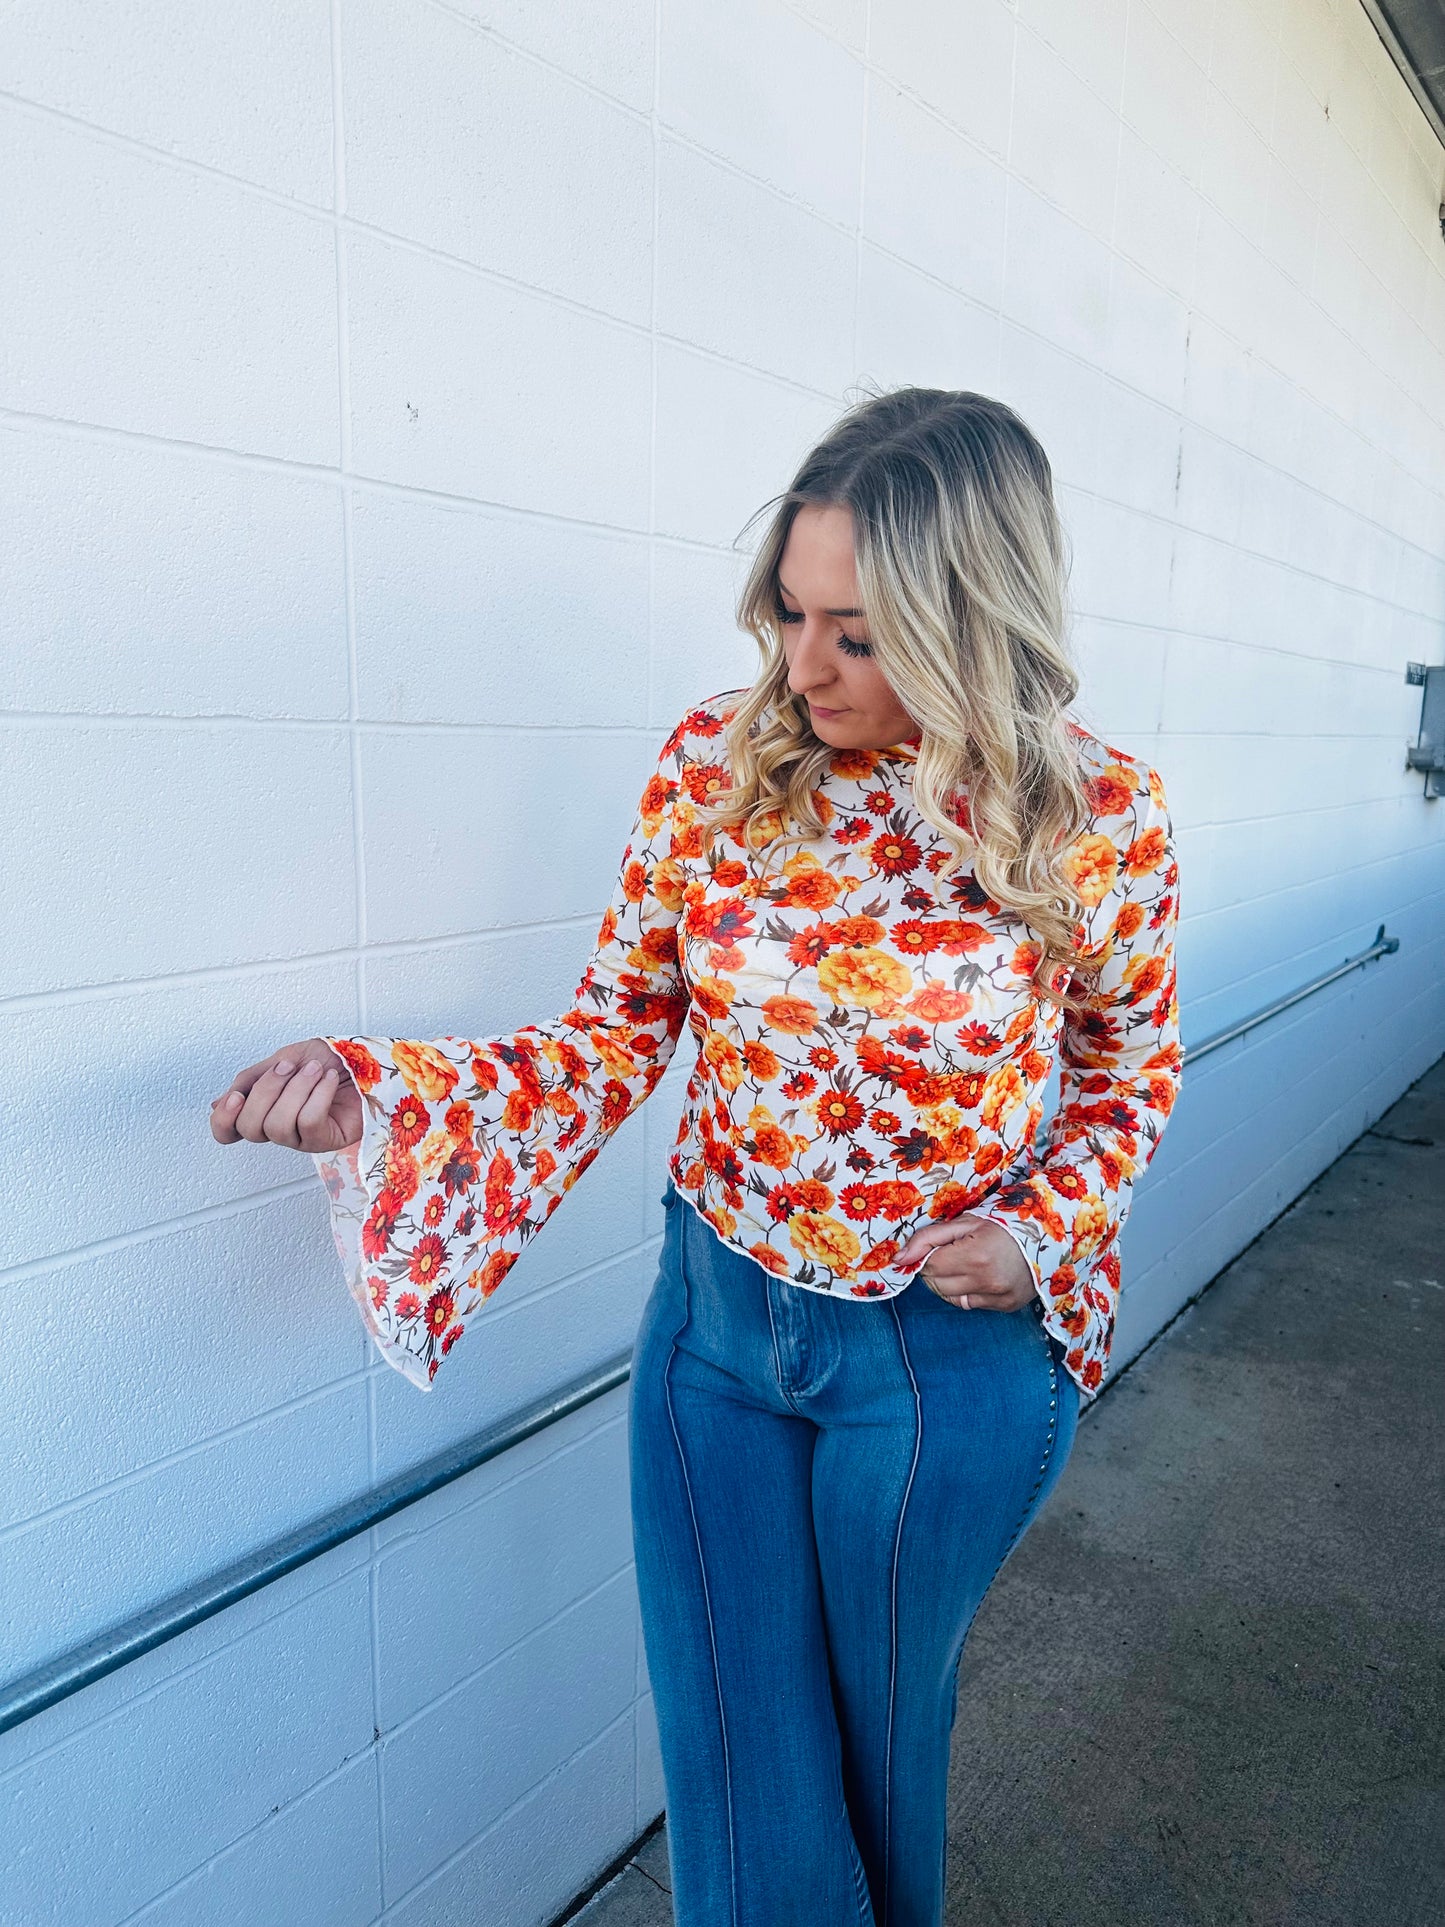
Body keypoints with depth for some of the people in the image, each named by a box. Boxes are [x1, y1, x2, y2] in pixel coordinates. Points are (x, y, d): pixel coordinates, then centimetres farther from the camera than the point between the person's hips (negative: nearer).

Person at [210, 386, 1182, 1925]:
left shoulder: (1097, 815, -13)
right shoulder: (720, 760, -11)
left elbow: (1130, 1072, 4)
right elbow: (615, 1035, -5)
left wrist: (1045, 1228, -12)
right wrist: (375, 1096, -19)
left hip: (952, 1357, -1)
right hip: (716, 1323, 1)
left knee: (878, 1746, 24)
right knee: (739, 1787, 15)